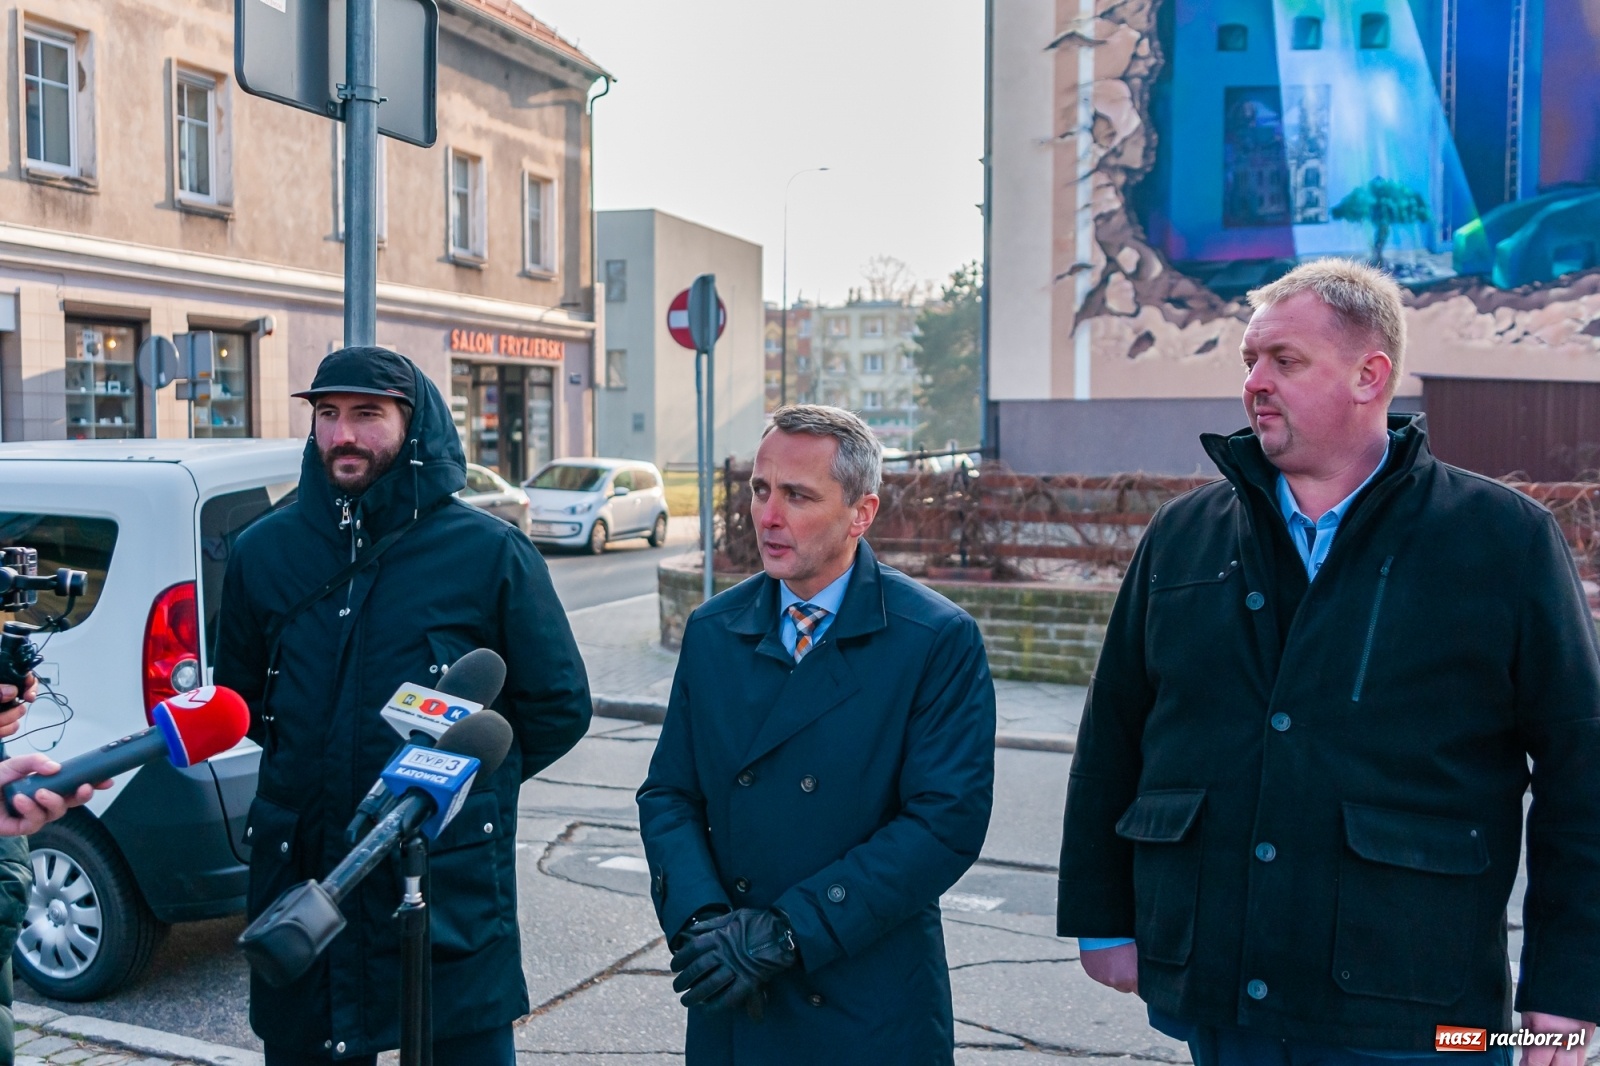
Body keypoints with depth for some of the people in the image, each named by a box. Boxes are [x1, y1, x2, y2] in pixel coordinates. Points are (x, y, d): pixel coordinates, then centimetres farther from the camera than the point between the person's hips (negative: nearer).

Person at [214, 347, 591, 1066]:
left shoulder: (489, 553, -5)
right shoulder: (264, 552, 4)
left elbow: (558, 707, 2)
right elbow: (238, 696, 20)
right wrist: (306, 768, 13)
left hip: (452, 886, -3)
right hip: (298, 873, 3)